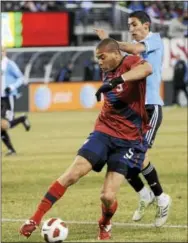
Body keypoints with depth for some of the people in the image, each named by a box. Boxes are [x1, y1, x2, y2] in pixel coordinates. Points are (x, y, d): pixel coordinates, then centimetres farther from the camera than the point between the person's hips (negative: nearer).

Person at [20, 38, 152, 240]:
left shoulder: (130, 63, -12)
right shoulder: (107, 72, 9)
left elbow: (147, 68, -39)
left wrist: (116, 80, -48)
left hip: (129, 140, -5)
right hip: (104, 131, 5)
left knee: (108, 197, -13)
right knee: (73, 174, -15)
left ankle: (105, 225, 22)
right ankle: (35, 219, -11)